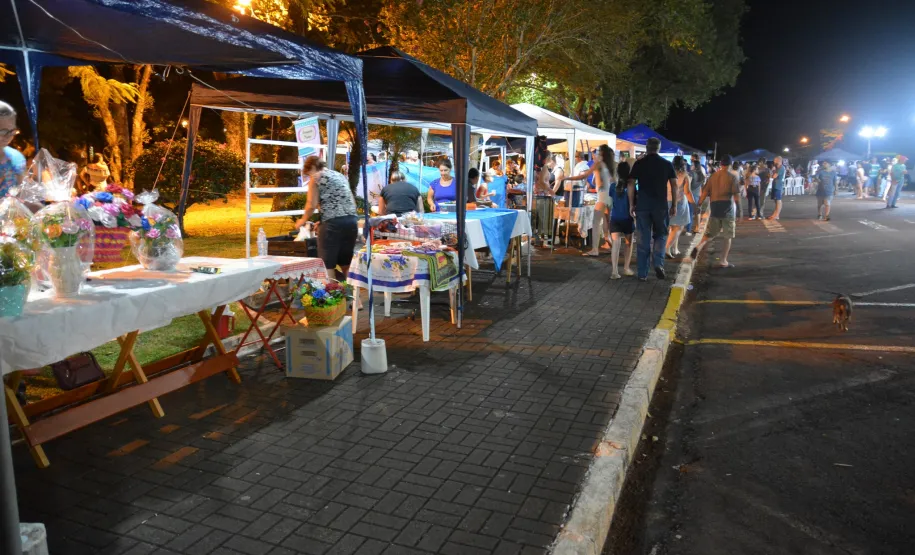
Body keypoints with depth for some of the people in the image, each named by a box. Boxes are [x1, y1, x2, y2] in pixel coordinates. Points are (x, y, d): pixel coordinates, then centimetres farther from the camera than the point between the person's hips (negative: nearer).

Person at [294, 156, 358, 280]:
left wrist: (303, 220, 15)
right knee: (346, 263, 14)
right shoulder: (340, 175, 24)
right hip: (351, 221, 7)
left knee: (327, 264, 0)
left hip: (333, 222, -7)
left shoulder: (316, 177, 4)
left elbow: (312, 205, -3)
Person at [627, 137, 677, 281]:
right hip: (661, 205, 0)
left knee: (644, 239, 6)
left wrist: (631, 204, 3)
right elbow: (674, 185, 1)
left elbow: (631, 184, -3)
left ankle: (643, 273, 8)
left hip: (642, 205, 0)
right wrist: (674, 205, 7)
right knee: (660, 235, 16)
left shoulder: (639, 164, 2)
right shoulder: (667, 164, 4)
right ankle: (658, 264, -6)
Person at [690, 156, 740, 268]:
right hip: (727, 206, -4)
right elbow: (736, 195, -9)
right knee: (728, 236, 6)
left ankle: (699, 247, -14)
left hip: (714, 206, 4)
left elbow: (705, 192, 4)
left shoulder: (713, 176, 6)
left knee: (711, 233, 14)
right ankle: (723, 261, 6)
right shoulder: (732, 177, -5)